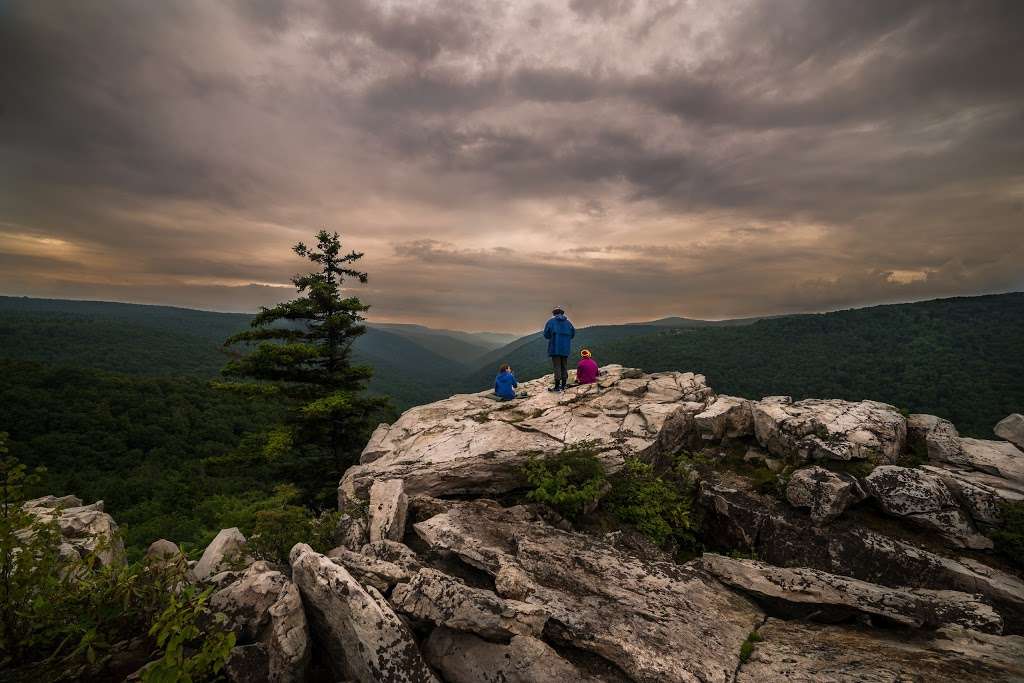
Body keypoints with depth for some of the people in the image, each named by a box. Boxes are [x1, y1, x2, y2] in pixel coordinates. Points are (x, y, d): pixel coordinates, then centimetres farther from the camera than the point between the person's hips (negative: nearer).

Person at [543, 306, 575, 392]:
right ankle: (563, 385, 14)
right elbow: (572, 334, 9)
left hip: (555, 347, -4)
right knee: (564, 366, 10)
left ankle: (557, 386, -6)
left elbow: (546, 335, -4)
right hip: (565, 348, 4)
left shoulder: (551, 321, -2)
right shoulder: (568, 322, 9)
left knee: (557, 366, -4)